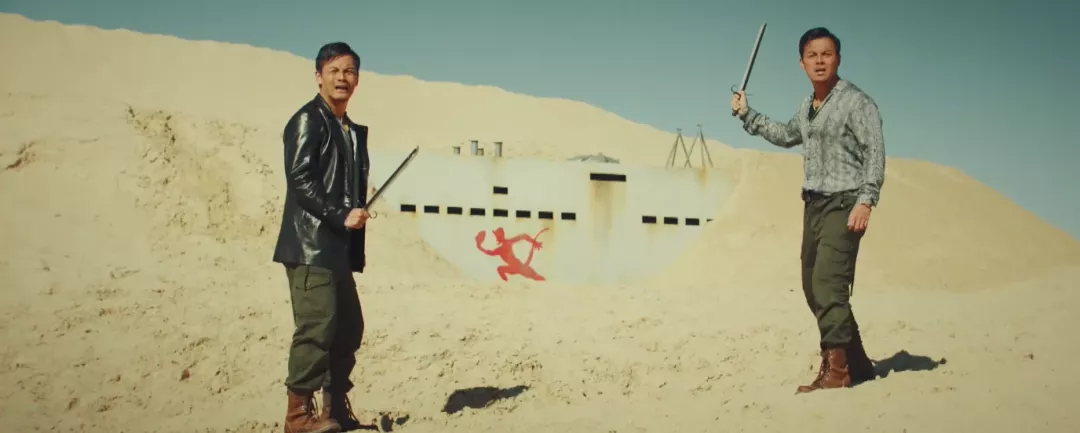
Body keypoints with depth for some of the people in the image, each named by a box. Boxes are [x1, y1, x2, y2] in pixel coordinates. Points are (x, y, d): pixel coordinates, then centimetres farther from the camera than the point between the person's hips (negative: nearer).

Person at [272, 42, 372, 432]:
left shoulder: (353, 131, 18)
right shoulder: (308, 120, -5)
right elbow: (300, 179, -15)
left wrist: (357, 232, 8)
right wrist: (340, 216, -18)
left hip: (339, 248, 9)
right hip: (310, 245, -9)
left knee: (349, 328, 11)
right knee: (316, 326, -11)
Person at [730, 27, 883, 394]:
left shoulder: (856, 101, -7)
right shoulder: (807, 107, 15)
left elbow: (875, 151, -14)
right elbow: (786, 135, 34)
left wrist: (866, 199, -24)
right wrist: (746, 114, 30)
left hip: (843, 205, -8)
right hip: (813, 205, 8)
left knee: (827, 286, -17)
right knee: (813, 288, 10)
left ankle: (836, 369, -13)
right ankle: (857, 364, 21)